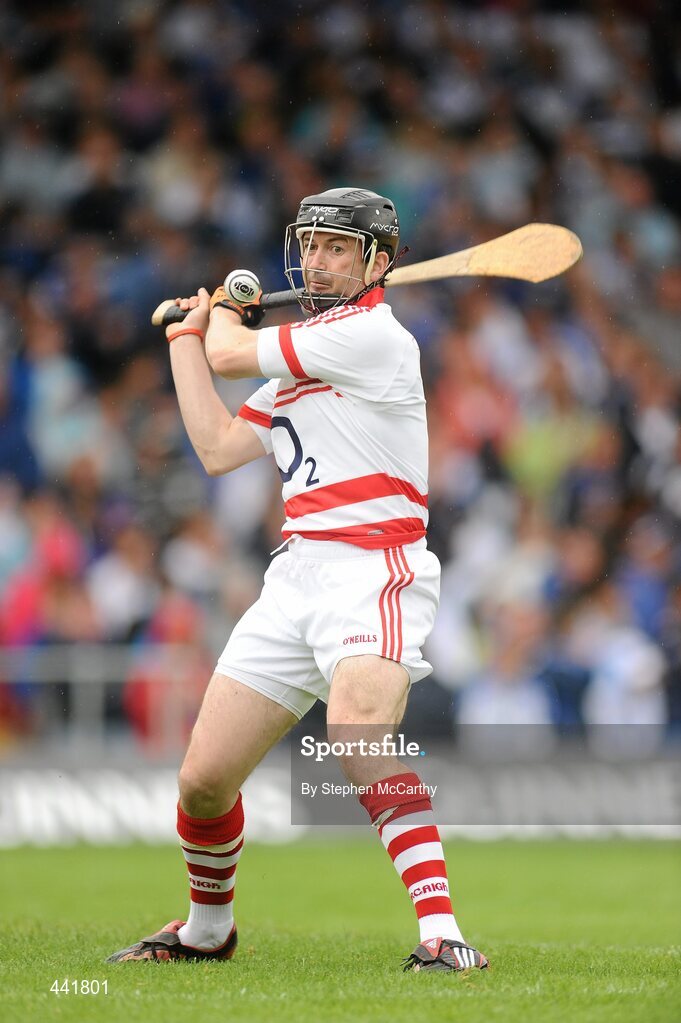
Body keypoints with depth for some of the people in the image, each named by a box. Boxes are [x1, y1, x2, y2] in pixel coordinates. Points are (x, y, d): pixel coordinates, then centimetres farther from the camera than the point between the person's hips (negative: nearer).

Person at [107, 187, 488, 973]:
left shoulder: (375, 335, -6)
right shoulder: (299, 361, 22)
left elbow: (231, 354, -2)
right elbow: (217, 448, 20)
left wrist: (224, 312, 22)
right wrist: (186, 333, 28)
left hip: (374, 569, -8)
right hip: (297, 576, 8)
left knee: (358, 744, -33)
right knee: (203, 781, 7)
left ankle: (443, 935, -37)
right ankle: (207, 930, 30)